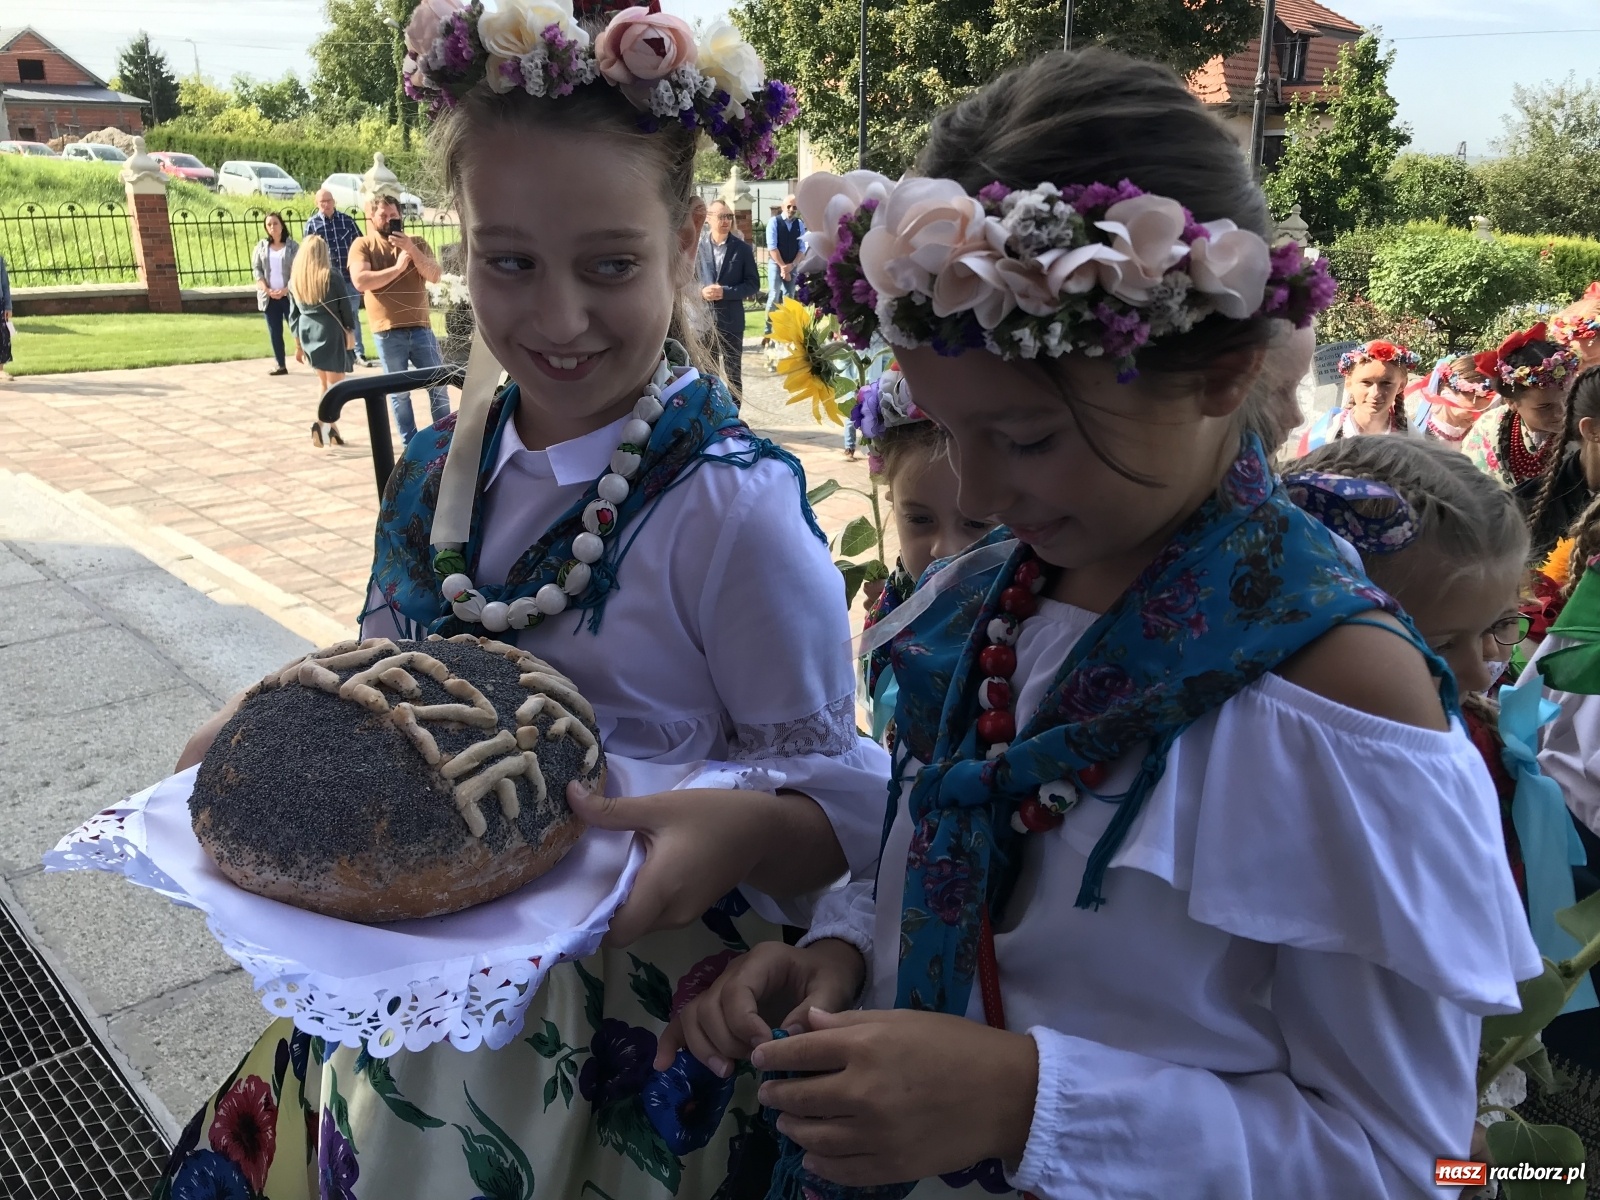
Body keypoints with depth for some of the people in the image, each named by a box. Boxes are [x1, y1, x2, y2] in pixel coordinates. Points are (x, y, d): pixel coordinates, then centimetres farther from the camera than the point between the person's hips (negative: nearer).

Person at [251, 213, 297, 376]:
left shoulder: (293, 245, -1)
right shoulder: (262, 245, 9)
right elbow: (256, 268, 6)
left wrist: (286, 290, -16)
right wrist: (266, 289, -9)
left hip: (289, 295, -3)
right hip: (269, 296, 4)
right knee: (275, 332, 5)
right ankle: (281, 365, 10)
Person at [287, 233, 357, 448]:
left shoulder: (295, 280, 5)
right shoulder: (333, 277, -10)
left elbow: (294, 315, 9)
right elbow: (346, 309, -7)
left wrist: (298, 345, 16)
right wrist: (350, 333, 6)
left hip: (308, 333, 5)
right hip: (332, 333, -5)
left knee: (323, 380, 19)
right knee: (335, 382, -2)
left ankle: (330, 426, 17)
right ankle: (324, 422, -21)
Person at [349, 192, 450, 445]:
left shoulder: (416, 243, 10)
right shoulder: (363, 245, 3)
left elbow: (435, 276, -2)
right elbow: (360, 281, -13)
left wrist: (411, 249, -12)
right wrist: (397, 267, -10)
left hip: (421, 327, 2)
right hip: (387, 332, -2)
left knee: (439, 386, 4)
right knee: (399, 392, 4)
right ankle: (411, 445, 13)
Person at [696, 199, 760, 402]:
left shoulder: (742, 248, -1)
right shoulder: (697, 247, 2)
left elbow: (753, 284, -2)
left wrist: (725, 292, -15)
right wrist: (701, 291, -14)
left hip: (731, 319, -1)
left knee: (733, 372, 7)